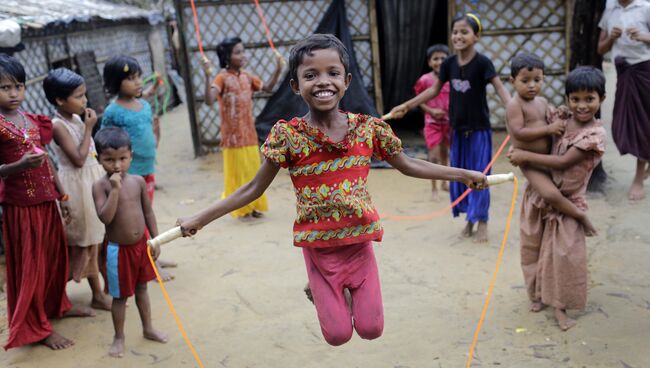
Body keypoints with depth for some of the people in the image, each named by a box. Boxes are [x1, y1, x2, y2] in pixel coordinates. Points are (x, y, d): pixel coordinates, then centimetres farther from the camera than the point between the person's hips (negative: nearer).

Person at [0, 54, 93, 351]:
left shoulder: (32, 120, 6)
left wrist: (61, 195, 14)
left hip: (46, 201, 7)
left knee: (55, 255, 18)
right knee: (29, 263, 4)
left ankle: (57, 304, 39)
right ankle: (37, 327, 17)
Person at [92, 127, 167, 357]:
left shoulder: (138, 181, -3)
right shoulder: (100, 186, -15)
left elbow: (148, 212, 5)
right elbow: (105, 218, -26)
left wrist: (155, 240, 4)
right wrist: (115, 189, -30)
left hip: (141, 244, 4)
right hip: (118, 249, -4)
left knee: (141, 288, 21)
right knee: (120, 296, 9)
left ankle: (148, 328, 37)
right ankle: (119, 337, 27)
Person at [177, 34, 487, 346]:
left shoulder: (369, 128, -7)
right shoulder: (287, 135, -13)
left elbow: (408, 166, 6)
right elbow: (254, 189, -6)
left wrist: (463, 174, 8)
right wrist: (199, 219, -9)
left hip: (359, 243, 2)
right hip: (318, 249, -1)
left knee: (371, 329, 6)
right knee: (338, 335, 6)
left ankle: (348, 292, 37)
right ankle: (316, 291, 37)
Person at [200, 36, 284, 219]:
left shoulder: (247, 76, 6)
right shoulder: (222, 78, -14)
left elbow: (267, 88, 16)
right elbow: (209, 100, -27)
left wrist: (278, 69, 4)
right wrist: (208, 76, -39)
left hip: (249, 134, 6)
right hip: (233, 136, -6)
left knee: (253, 171, 13)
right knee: (238, 173, 4)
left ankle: (253, 206, 25)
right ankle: (242, 209, 16)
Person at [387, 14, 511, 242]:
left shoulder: (482, 62, -14)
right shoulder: (449, 63, 0)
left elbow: (500, 88, -20)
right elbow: (434, 90, 10)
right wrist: (406, 106, 10)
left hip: (479, 129, -5)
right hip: (457, 129, 5)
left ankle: (482, 222, 10)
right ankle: (470, 218, 23)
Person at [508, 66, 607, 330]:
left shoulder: (595, 134, -16)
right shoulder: (563, 121, -1)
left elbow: (564, 162, -22)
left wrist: (526, 156, -22)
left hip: (569, 200, -5)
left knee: (565, 253, -7)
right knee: (539, 247, 14)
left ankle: (559, 306, 8)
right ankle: (542, 293, 34)